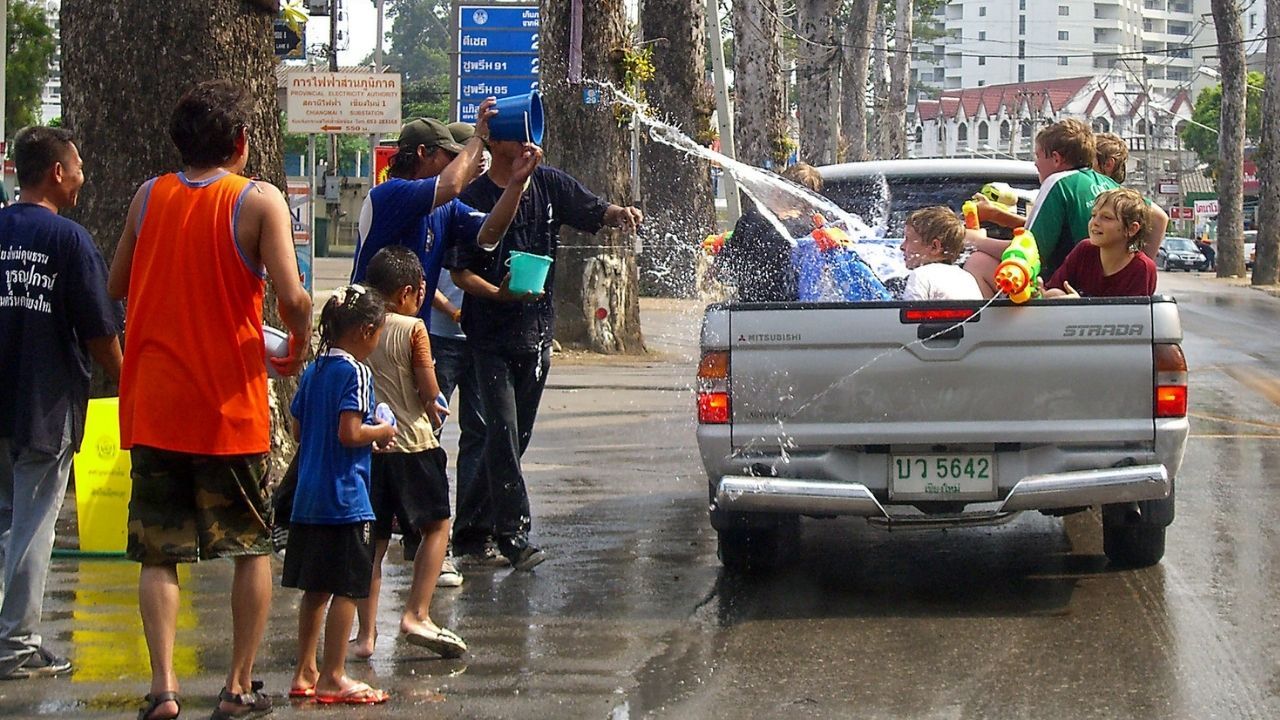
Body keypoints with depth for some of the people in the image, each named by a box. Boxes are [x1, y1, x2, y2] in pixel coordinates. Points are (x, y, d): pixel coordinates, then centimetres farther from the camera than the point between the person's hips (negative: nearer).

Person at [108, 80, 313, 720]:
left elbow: (115, 286, 13)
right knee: (253, 547, 13)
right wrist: (299, 345, 3)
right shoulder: (259, 200, -8)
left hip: (152, 404, 3)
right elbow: (291, 297, -16)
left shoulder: (148, 197, 4)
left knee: (159, 552, 8)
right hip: (230, 406, -3)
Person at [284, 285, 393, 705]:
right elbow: (349, 432, -21)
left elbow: (298, 430, 15)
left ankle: (305, 672, 20)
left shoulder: (313, 371, 12)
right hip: (345, 498, -8)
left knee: (316, 589, 15)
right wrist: (381, 432, -2)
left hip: (309, 496, 8)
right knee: (346, 590, -2)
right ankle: (333, 679, -1)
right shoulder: (356, 373, -12)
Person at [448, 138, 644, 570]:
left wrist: (619, 213, -27)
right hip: (491, 335, -4)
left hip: (536, 331, 4)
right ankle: (513, 531, -10)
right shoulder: (472, 198, -5)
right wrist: (498, 294, -22)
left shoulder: (549, 185, 6)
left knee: (517, 434, 10)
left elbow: (593, 211, -3)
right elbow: (459, 271, -4)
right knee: (503, 430, -12)